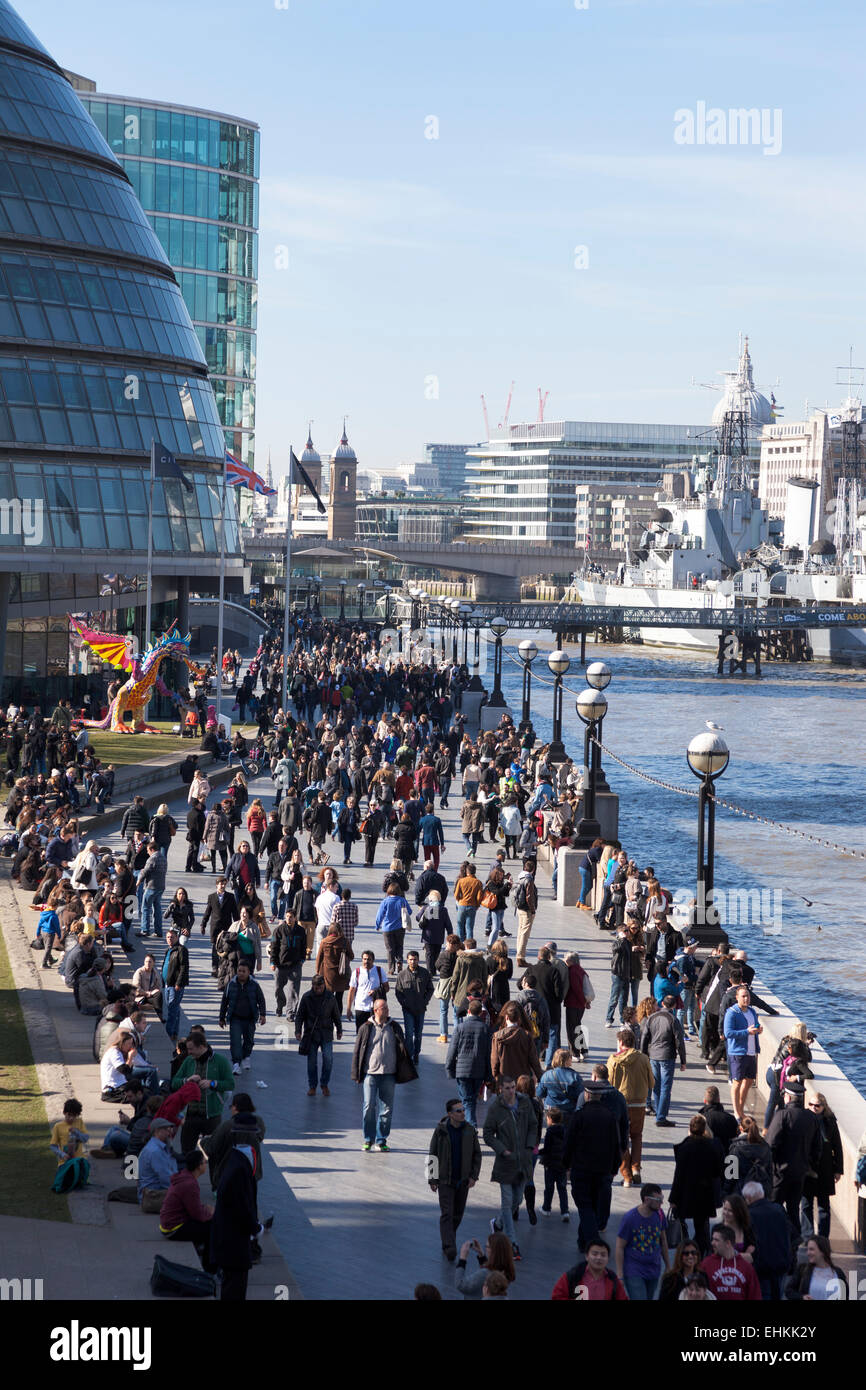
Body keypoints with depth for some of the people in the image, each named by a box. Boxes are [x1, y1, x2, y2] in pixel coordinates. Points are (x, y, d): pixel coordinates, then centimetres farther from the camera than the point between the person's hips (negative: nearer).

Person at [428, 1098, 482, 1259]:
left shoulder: (470, 1130, -1)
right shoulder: (441, 1130, -8)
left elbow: (477, 1154, 6)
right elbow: (432, 1156, -2)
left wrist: (474, 1176, -3)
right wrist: (432, 1179, -3)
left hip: (463, 1180, 3)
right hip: (445, 1180, -3)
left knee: (458, 1214, 12)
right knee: (447, 1214, -11)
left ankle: (448, 1238, 32)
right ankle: (449, 1247, -16)